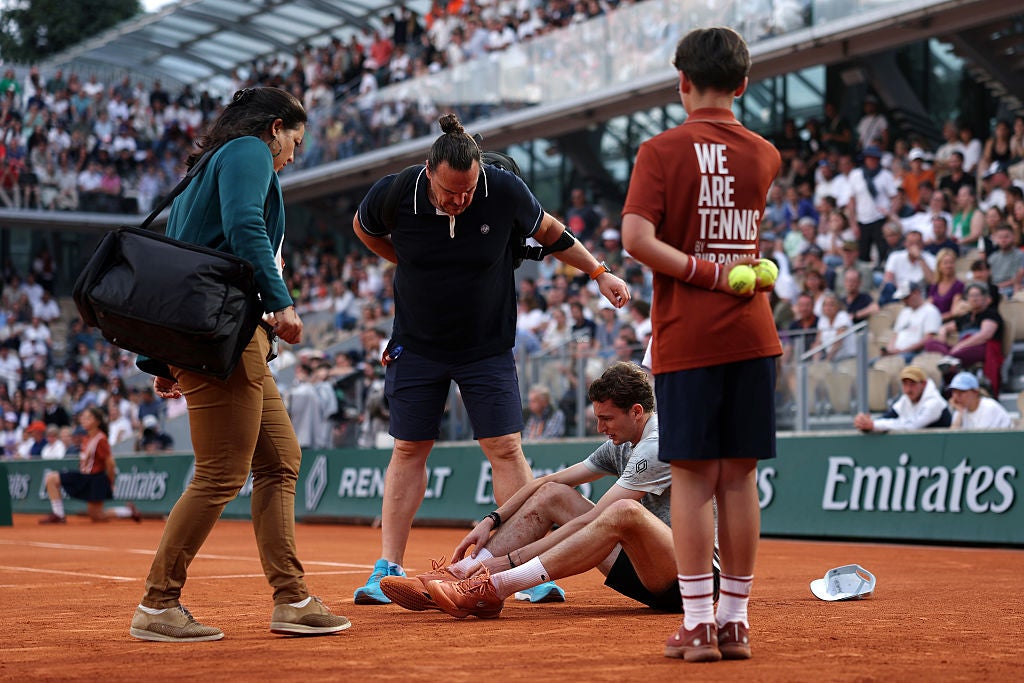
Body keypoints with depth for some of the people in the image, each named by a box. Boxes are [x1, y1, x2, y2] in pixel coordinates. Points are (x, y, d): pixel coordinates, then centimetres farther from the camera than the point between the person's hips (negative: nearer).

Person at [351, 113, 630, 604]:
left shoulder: (506, 191, -19)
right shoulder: (392, 195, -18)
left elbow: (548, 231, 1)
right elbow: (364, 228, 7)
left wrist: (598, 272, 1)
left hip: (488, 347, -1)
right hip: (417, 346, 1)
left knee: (505, 448, -6)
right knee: (408, 450, 3)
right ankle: (388, 569, 9)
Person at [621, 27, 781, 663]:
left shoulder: (662, 151, -4)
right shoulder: (765, 155, 7)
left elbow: (637, 237, -15)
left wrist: (708, 273, -11)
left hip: (686, 340, -3)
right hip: (752, 334, 3)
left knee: (693, 478, 0)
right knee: (740, 478, 6)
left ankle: (698, 623, 0)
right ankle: (735, 622, 10)